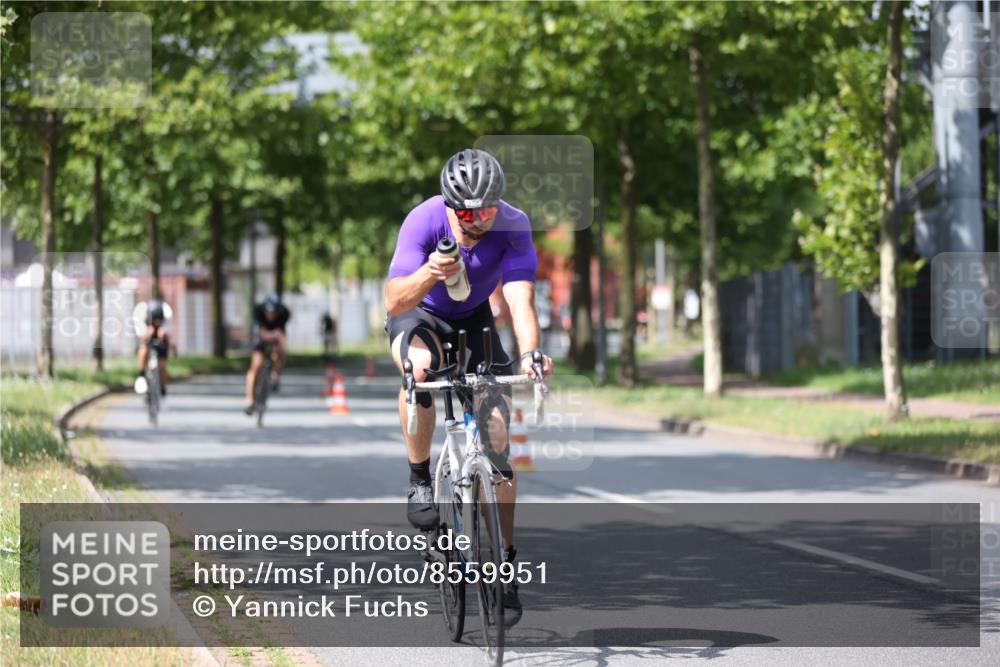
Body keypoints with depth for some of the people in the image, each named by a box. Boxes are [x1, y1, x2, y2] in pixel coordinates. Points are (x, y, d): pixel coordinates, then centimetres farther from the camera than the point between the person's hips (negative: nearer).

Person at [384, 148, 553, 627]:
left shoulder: (513, 227, -27)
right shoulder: (424, 222, -31)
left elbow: (520, 299, -38)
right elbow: (394, 301, -37)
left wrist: (529, 354, -57)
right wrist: (428, 275, -58)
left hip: (474, 319, 2)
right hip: (419, 316, -2)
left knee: (497, 438, -9)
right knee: (421, 367, -39)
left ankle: (504, 564, 0)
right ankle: (419, 479, -18)